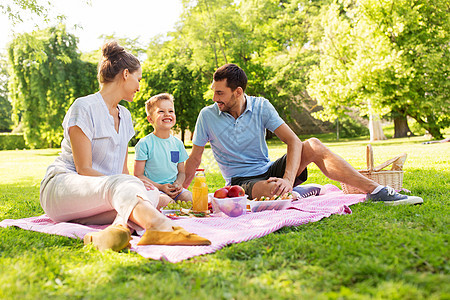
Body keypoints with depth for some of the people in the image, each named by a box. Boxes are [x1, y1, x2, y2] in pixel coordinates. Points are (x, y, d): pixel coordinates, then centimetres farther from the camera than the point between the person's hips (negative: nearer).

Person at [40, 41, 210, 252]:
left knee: (153, 194, -24)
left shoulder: (125, 116, 19)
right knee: (120, 184, -39)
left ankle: (117, 229, -53)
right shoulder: (84, 107, -6)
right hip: (62, 186, -7)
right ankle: (161, 226, -68)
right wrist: (128, 186, -24)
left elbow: (124, 170, 18)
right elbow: (84, 169, -14)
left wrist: (140, 188, -3)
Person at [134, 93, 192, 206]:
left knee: (190, 199, -23)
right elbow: (138, 175, -5)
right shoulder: (144, 144, -4)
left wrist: (178, 183, -6)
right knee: (166, 201, -34)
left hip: (174, 188, 5)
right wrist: (160, 187, -16)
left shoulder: (178, 143, 12)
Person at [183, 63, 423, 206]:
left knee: (313, 146, -22)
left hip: (268, 170, 3)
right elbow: (194, 159, 1)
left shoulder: (260, 106, -5)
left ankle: (375, 191, -23)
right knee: (271, 191, -41)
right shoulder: (208, 115, -6)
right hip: (242, 182, -2)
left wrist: (288, 179, -29)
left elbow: (293, 141, -13)